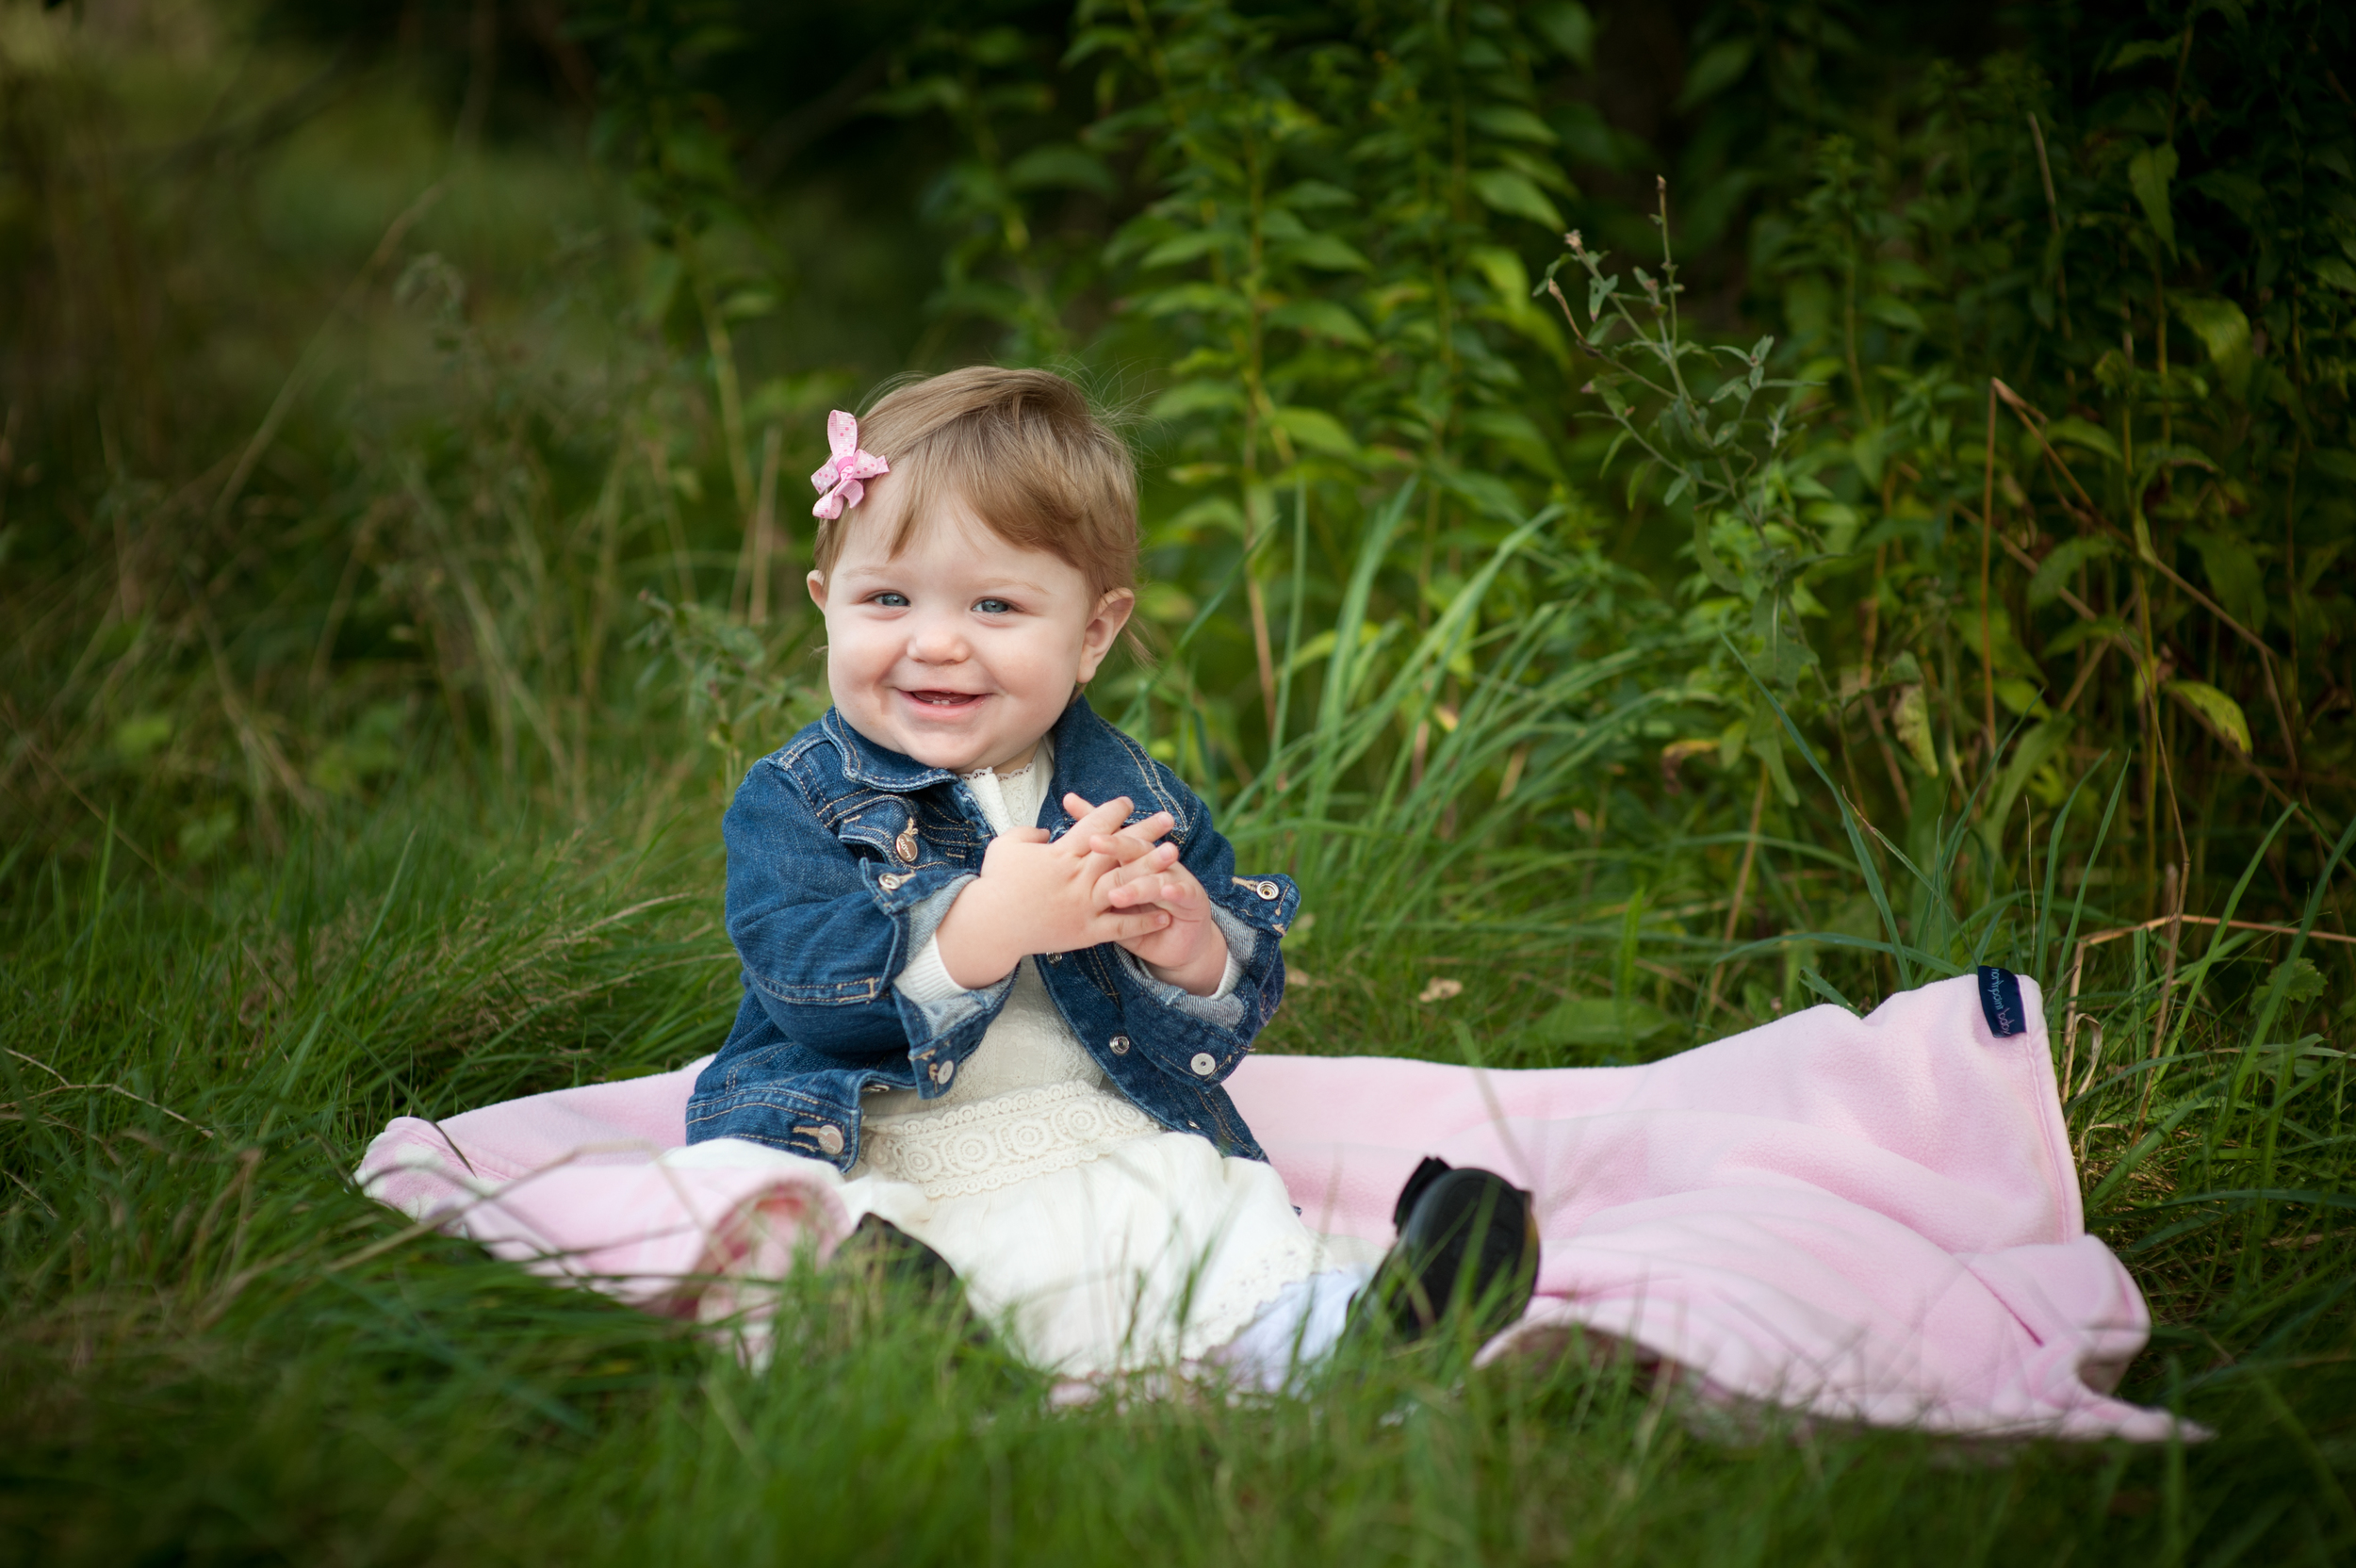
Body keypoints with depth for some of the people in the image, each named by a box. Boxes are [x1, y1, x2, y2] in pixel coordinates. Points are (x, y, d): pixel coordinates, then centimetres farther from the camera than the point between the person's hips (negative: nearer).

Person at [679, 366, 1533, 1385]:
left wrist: (1189, 949, -15)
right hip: (877, 1167, -3)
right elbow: (802, 977, -13)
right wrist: (988, 924, -25)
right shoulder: (793, 800, 4)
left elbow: (1232, 1016, 10)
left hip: (1105, 1157, 4)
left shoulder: (1135, 800, 13)